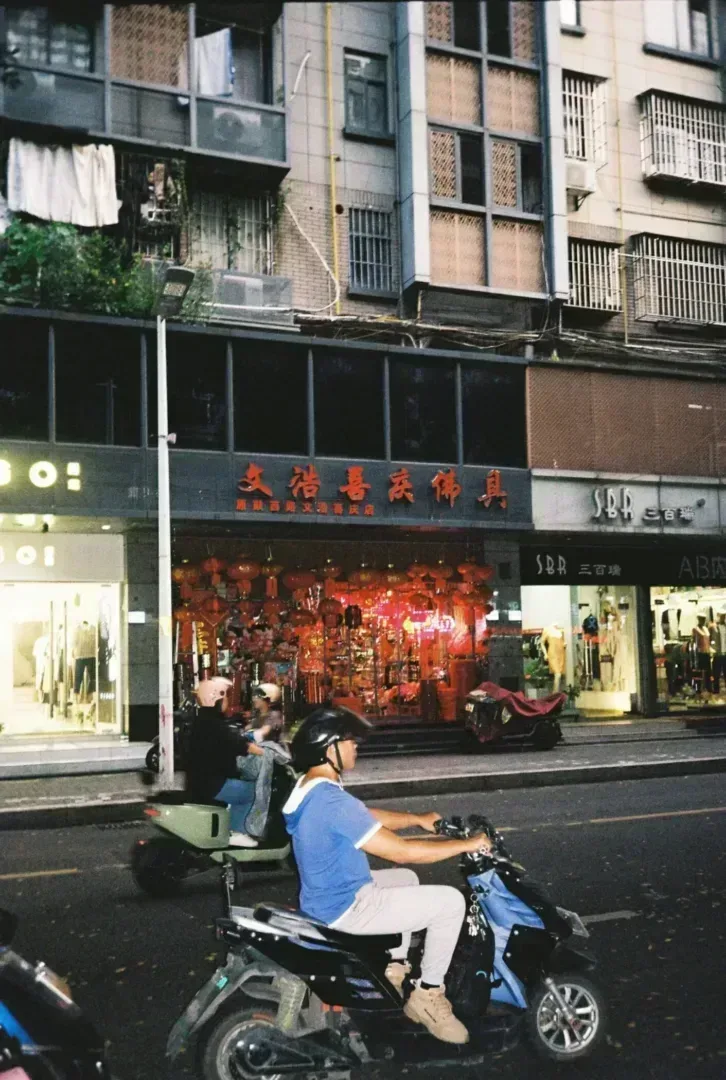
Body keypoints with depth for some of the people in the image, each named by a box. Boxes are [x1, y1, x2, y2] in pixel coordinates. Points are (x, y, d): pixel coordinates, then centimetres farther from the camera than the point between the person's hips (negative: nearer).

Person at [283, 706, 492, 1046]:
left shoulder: (310, 788, 3)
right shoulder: (332, 801, -29)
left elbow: (368, 817, 18)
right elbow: (401, 851, -28)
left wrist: (418, 819, 13)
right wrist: (467, 844, -18)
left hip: (328, 897, 10)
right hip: (345, 909, -10)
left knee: (406, 879, 30)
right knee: (450, 902, -6)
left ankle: (394, 972, 31)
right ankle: (427, 996, 8)